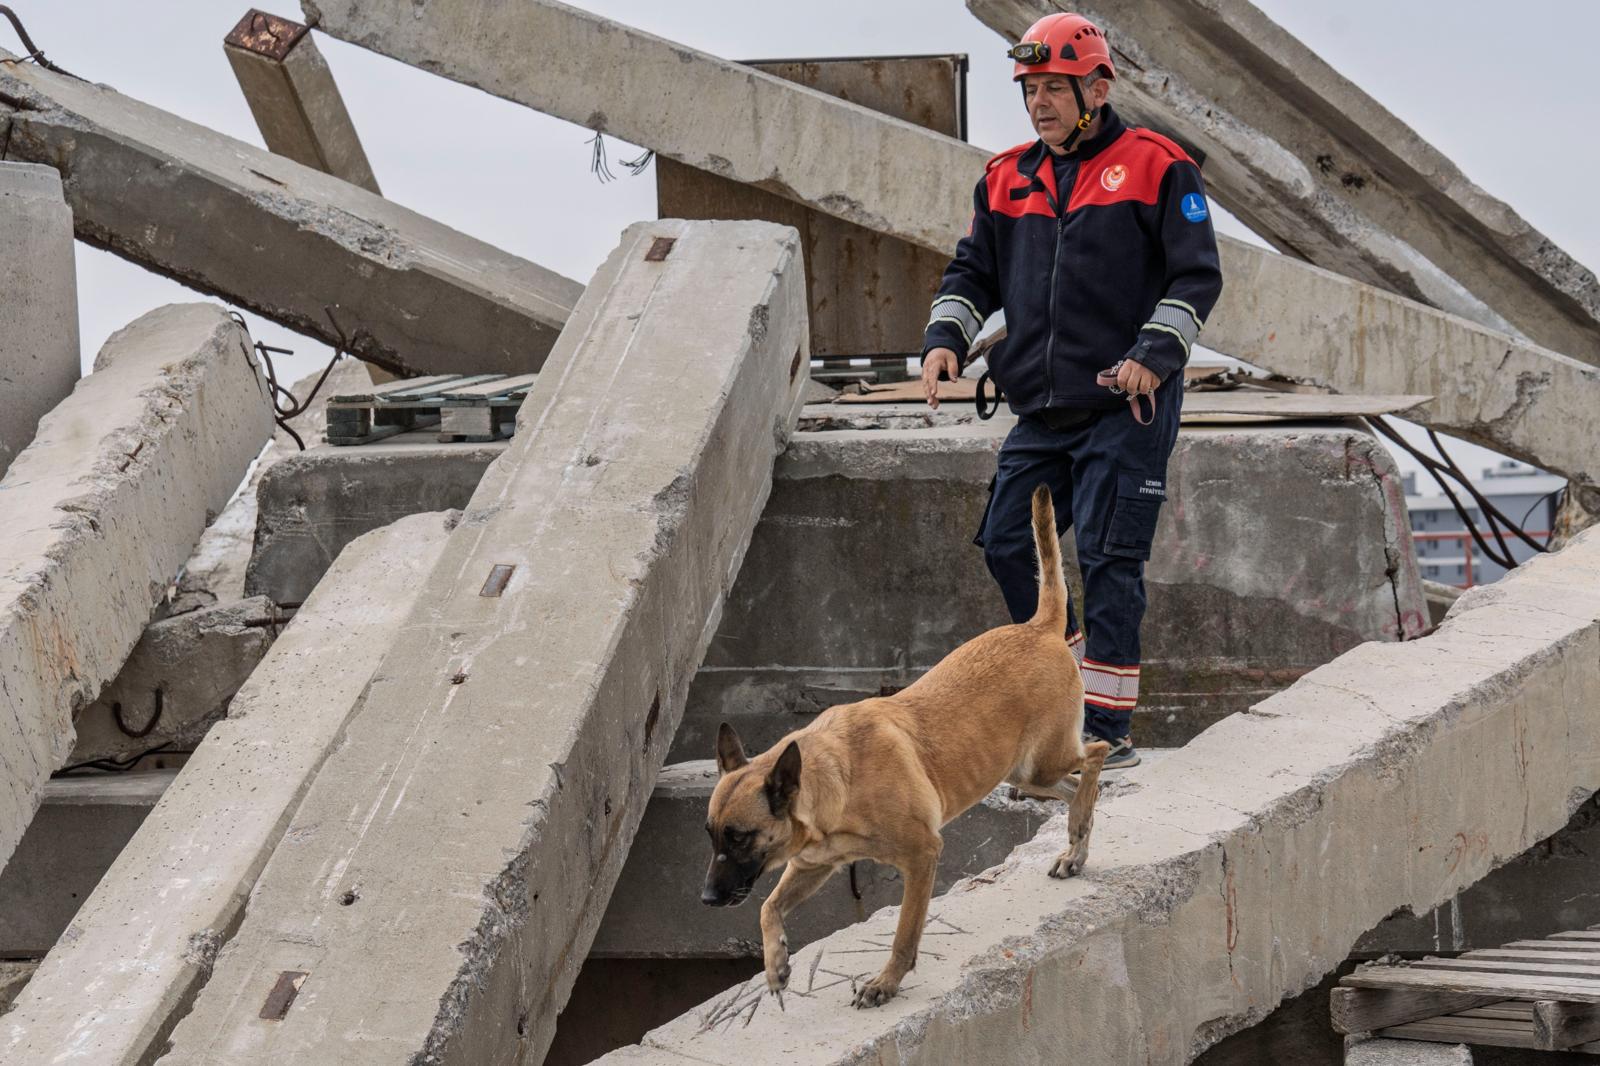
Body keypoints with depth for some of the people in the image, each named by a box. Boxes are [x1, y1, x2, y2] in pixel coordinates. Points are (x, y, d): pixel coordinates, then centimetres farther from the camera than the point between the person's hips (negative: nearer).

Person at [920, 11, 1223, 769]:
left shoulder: (1153, 167, -5)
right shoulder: (1008, 180, 12)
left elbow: (1196, 276, -7)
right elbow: (974, 272, 18)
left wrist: (1154, 353, -19)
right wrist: (945, 338, 0)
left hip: (1125, 406, -6)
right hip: (1042, 408, 7)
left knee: (1106, 559, -10)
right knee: (1008, 545, 6)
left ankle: (1110, 729, -4)